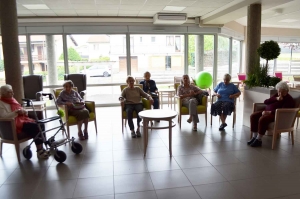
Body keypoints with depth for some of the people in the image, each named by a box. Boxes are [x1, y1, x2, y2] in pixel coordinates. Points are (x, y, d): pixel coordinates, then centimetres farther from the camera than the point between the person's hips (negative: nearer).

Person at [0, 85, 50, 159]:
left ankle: (41, 149, -16)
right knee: (35, 127, -27)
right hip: (14, 125, -8)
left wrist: (24, 111, -1)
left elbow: (20, 111, 23)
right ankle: (40, 151, -20)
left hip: (22, 119, 8)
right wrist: (17, 111, -24)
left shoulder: (12, 100, 18)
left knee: (40, 125, -16)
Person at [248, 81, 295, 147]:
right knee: (253, 116, -17)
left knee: (262, 119, -35)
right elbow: (265, 102, 8)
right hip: (267, 112, 8)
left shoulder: (289, 100, -2)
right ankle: (254, 137, -16)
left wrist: (270, 112, -26)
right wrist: (276, 99, -7)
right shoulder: (276, 95, 19)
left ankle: (258, 140, -24)